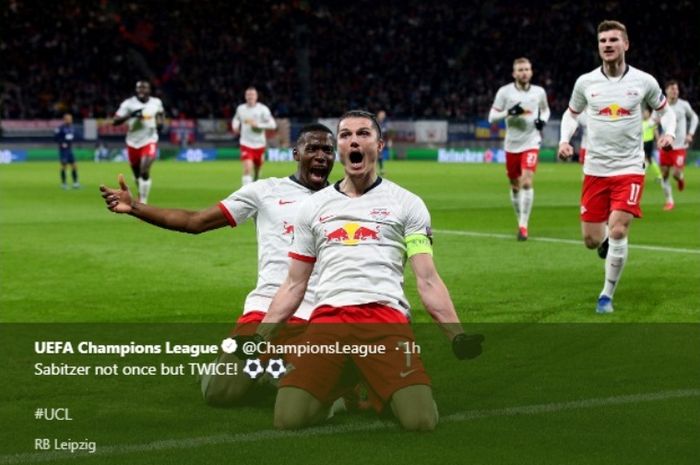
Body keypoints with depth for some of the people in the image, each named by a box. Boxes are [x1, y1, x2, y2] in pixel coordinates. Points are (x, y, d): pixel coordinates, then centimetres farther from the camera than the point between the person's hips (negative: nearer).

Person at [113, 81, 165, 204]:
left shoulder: (156, 102, 0)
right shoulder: (129, 103, -9)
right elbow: (115, 121, -13)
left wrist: (160, 122, 2)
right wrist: (131, 115, -26)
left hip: (149, 141, -1)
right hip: (133, 143, 1)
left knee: (144, 172, -19)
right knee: (137, 174, 15)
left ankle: (143, 201, -12)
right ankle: (141, 194, 42)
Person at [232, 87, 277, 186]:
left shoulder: (263, 109, -9)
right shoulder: (240, 108, 1)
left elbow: (272, 124, -13)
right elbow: (236, 119, 24)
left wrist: (257, 125, -23)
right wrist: (235, 126, 2)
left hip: (259, 144, 0)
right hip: (246, 144, 0)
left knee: (257, 168, 17)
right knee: (247, 168, -19)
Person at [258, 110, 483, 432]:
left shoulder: (406, 203, 13)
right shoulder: (313, 206, 21)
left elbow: (427, 281, 8)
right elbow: (294, 285, 23)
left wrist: (456, 335, -6)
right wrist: (259, 337, 10)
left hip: (386, 317, -2)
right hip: (327, 318, 2)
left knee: (421, 420, -23)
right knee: (289, 419, -21)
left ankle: (375, 389, 13)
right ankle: (336, 389, 14)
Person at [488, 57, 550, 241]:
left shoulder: (539, 92, 3)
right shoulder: (505, 92, -3)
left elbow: (545, 109, 22)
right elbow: (492, 117, -3)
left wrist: (543, 119, 0)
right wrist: (510, 112, -20)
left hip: (531, 143, -1)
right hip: (512, 145, 1)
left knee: (527, 182, -17)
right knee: (515, 186, 10)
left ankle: (523, 226, -15)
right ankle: (520, 221, 29)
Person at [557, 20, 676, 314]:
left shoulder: (644, 81, -4)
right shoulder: (585, 82, -1)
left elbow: (664, 110, 12)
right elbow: (571, 113, 16)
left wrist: (669, 133, -8)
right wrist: (564, 140, -1)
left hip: (629, 169, -2)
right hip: (595, 169, 2)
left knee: (618, 231, -16)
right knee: (591, 241, 1)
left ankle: (607, 295, 2)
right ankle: (607, 243, 41)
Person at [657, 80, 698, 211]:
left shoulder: (683, 105, -3)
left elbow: (694, 117, 14)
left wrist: (690, 134, 3)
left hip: (680, 146, -2)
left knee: (676, 173, -12)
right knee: (664, 174, 1)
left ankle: (680, 178, 27)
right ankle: (669, 201, 16)